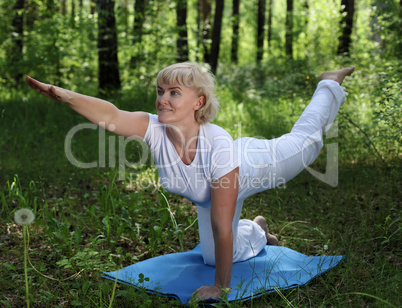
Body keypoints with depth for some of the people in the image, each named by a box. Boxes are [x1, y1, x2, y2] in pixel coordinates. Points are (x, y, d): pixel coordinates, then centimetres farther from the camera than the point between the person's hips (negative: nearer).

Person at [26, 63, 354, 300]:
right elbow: (110, 116, -55)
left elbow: (222, 226, -42)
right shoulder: (155, 128, -36)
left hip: (256, 166, -3)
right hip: (212, 193, 4)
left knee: (305, 139, 23)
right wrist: (67, 96, -72)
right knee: (214, 257, 18)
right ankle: (256, 231, 50)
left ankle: (330, 83, 51)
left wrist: (221, 286, -35)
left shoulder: (219, 147, -47)